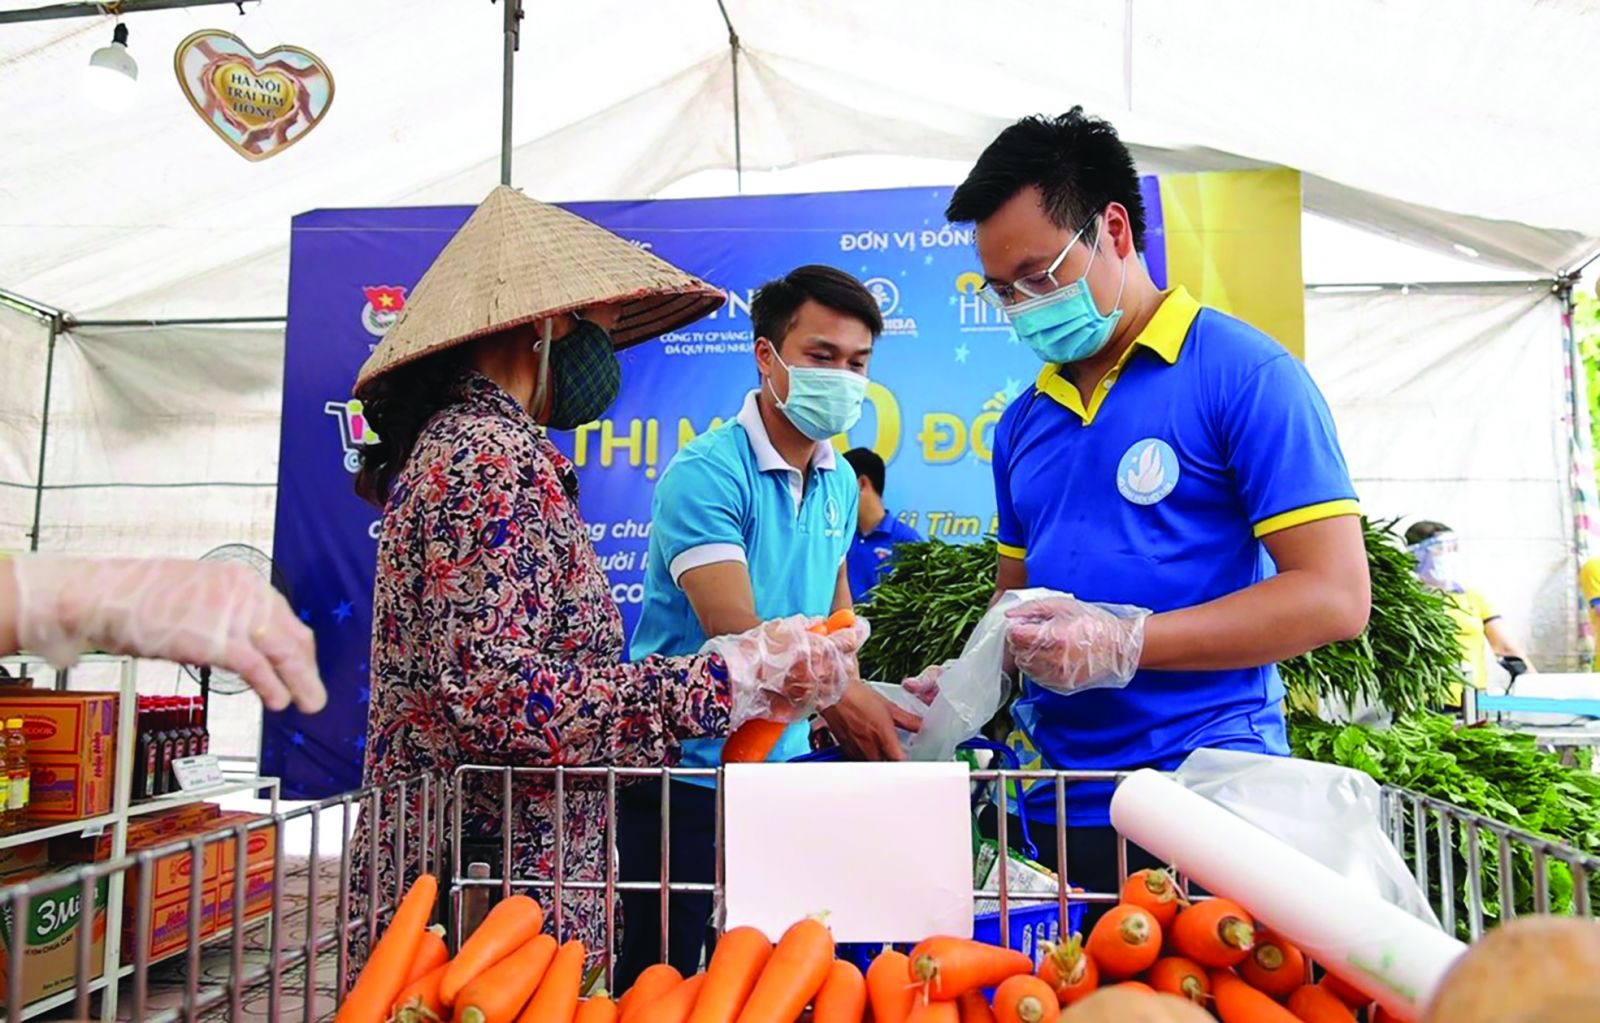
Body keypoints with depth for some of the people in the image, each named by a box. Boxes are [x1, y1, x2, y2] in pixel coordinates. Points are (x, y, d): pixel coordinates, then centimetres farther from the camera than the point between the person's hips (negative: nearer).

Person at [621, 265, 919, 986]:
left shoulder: (839, 481, 5)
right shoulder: (705, 472, -18)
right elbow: (737, 636, -26)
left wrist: (871, 696, 5)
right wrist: (836, 698, -36)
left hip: (786, 761, 7)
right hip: (684, 768, -7)